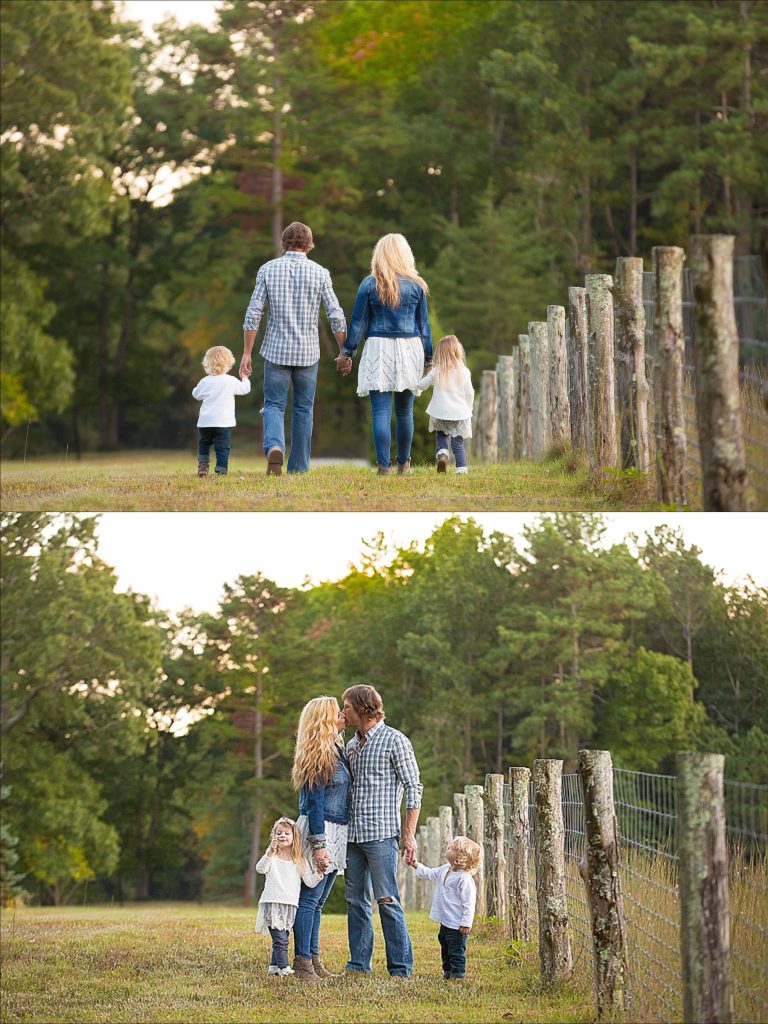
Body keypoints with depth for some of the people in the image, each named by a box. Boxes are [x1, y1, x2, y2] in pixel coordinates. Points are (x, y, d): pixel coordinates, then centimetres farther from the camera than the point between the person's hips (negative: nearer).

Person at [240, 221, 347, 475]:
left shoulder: (268, 269, -2)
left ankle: (274, 447, -23)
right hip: (308, 352, 1)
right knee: (303, 408, 12)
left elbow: (253, 314, -5)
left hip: (276, 350, 0)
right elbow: (336, 317, -4)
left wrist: (247, 353, 0)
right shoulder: (319, 273, -2)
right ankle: (299, 467, 14)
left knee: (274, 405, 5)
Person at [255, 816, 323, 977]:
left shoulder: (301, 860, 8)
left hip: (290, 905, 4)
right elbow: (260, 869, -19)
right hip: (272, 903, -4)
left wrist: (319, 872, -14)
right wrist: (270, 853, -34)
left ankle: (274, 967, 20)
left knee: (281, 939, 10)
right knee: (280, 939, -12)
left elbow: (310, 882, 4)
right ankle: (283, 968, -14)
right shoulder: (272, 856, 0)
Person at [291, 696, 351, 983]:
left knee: (318, 901, 11)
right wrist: (318, 845, -19)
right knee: (310, 898, -6)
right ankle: (302, 962, -5)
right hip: (319, 830, -9)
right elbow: (314, 803, -16)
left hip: (336, 832, 9)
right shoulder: (317, 755, -13)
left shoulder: (337, 751, 14)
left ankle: (313, 959, 15)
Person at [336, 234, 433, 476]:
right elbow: (424, 325, 8)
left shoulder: (369, 285, -1)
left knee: (381, 411, -3)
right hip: (409, 347, 2)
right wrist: (428, 357, 14)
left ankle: (384, 465, -10)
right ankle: (403, 463, 22)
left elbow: (358, 322, 1)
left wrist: (347, 353, 8)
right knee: (404, 410, 12)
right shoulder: (416, 286, 3)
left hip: (378, 348, -2)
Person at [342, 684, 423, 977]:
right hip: (352, 835, 7)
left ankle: (401, 967, -5)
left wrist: (409, 835, -12)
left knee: (387, 901, -8)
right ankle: (359, 964, 15)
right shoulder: (351, 744, 16)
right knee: (356, 900, 9)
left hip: (381, 834, -7)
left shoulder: (394, 741, -5)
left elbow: (413, 789, -7)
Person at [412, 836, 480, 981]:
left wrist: (466, 923, -22)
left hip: (457, 925, -10)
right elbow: (430, 873, 28)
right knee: (446, 950, 19)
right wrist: (416, 864, 25)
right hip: (445, 922, 10)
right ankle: (447, 973, 29)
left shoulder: (465, 879, -21)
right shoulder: (444, 870, 7)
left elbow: (469, 903, -20)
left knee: (456, 951, -4)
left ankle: (458, 974, 1)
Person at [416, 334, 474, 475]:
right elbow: (470, 393, 0)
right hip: (459, 413, 0)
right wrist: (468, 409, 14)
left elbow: (421, 385, 4)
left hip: (441, 414, 0)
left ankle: (442, 453, -5)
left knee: (441, 435, 22)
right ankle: (461, 469, -2)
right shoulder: (463, 372, -6)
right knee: (458, 442, 6)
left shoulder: (436, 371, -5)